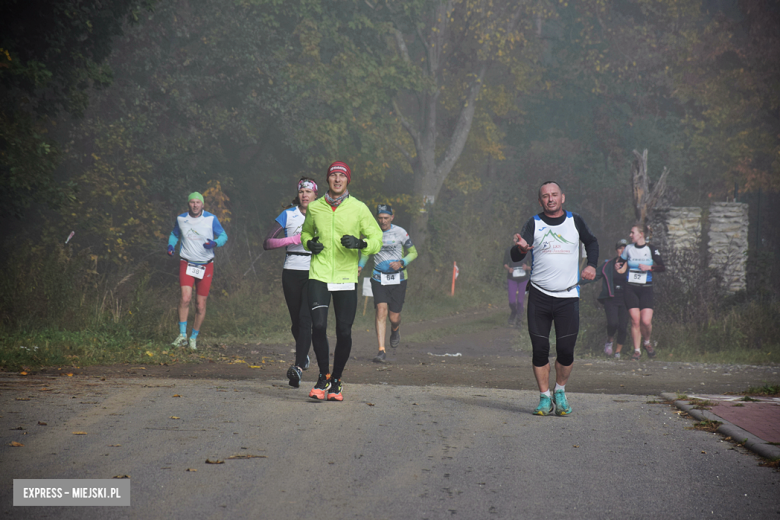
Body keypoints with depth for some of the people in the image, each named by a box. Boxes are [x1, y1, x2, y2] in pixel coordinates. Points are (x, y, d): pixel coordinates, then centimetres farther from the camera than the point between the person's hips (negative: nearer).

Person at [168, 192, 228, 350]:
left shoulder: (211, 219, -5)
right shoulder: (181, 219, 2)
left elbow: (223, 236, 2)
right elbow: (174, 234, 20)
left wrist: (215, 243, -19)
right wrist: (171, 245, 0)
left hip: (206, 266, 0)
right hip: (186, 264, 0)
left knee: (200, 304, 2)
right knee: (185, 298, -19)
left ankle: (194, 337, 19)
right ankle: (182, 335, -11)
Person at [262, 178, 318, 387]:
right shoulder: (288, 215, 4)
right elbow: (267, 243, -4)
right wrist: (293, 239, -15)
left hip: (314, 274, -1)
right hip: (292, 272, 1)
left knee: (306, 319, -16)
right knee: (296, 321, 8)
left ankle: (298, 367, -26)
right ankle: (303, 355, 36)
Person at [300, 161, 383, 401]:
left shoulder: (358, 208, 0)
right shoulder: (315, 207, 6)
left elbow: (377, 239, 4)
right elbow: (306, 232, 25)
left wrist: (360, 243, -17)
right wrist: (309, 243, 2)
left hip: (346, 278, 0)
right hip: (319, 275, 1)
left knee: (344, 332, 0)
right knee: (318, 326, -14)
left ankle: (336, 381, 20)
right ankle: (323, 377, 4)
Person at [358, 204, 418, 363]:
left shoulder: (400, 233, -6)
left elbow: (413, 252, 4)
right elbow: (365, 251, 18)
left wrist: (401, 263, -13)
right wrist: (360, 266, 2)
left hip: (398, 278, -1)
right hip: (379, 278, 1)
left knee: (394, 317, 1)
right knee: (381, 311, -16)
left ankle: (395, 330, 40)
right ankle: (381, 351, -15)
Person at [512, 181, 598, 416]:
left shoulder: (575, 221, 8)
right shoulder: (534, 224, 3)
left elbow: (591, 242, 28)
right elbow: (515, 256, -8)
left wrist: (591, 265, 12)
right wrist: (521, 249, -31)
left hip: (568, 296, 1)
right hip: (539, 297, -1)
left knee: (566, 350, -5)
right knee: (540, 350, -3)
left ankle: (560, 391, 17)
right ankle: (545, 397, 10)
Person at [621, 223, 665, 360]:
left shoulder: (651, 249, -1)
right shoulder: (628, 248, 8)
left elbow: (662, 268, -6)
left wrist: (649, 267, -19)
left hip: (645, 289, -2)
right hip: (630, 288, 2)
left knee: (646, 321, -13)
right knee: (635, 320, -5)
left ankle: (647, 342, 17)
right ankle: (637, 350, 5)